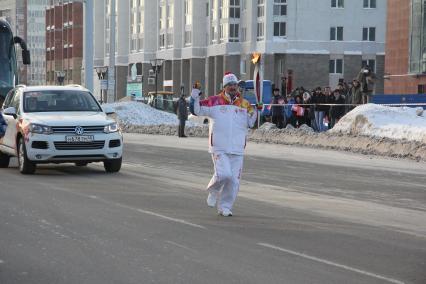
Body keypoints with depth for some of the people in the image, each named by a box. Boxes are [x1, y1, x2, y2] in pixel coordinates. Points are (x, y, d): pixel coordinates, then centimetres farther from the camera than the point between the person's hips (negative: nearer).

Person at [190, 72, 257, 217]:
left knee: (234, 180, 3)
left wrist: (255, 112, -4)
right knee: (223, 174, -18)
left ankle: (225, 207, 17)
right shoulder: (215, 101, 2)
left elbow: (250, 123, 13)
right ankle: (213, 191, 14)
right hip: (219, 147, -3)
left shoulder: (244, 104, 10)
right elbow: (198, 111, 5)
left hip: (237, 150, 4)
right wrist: (195, 99, -12)